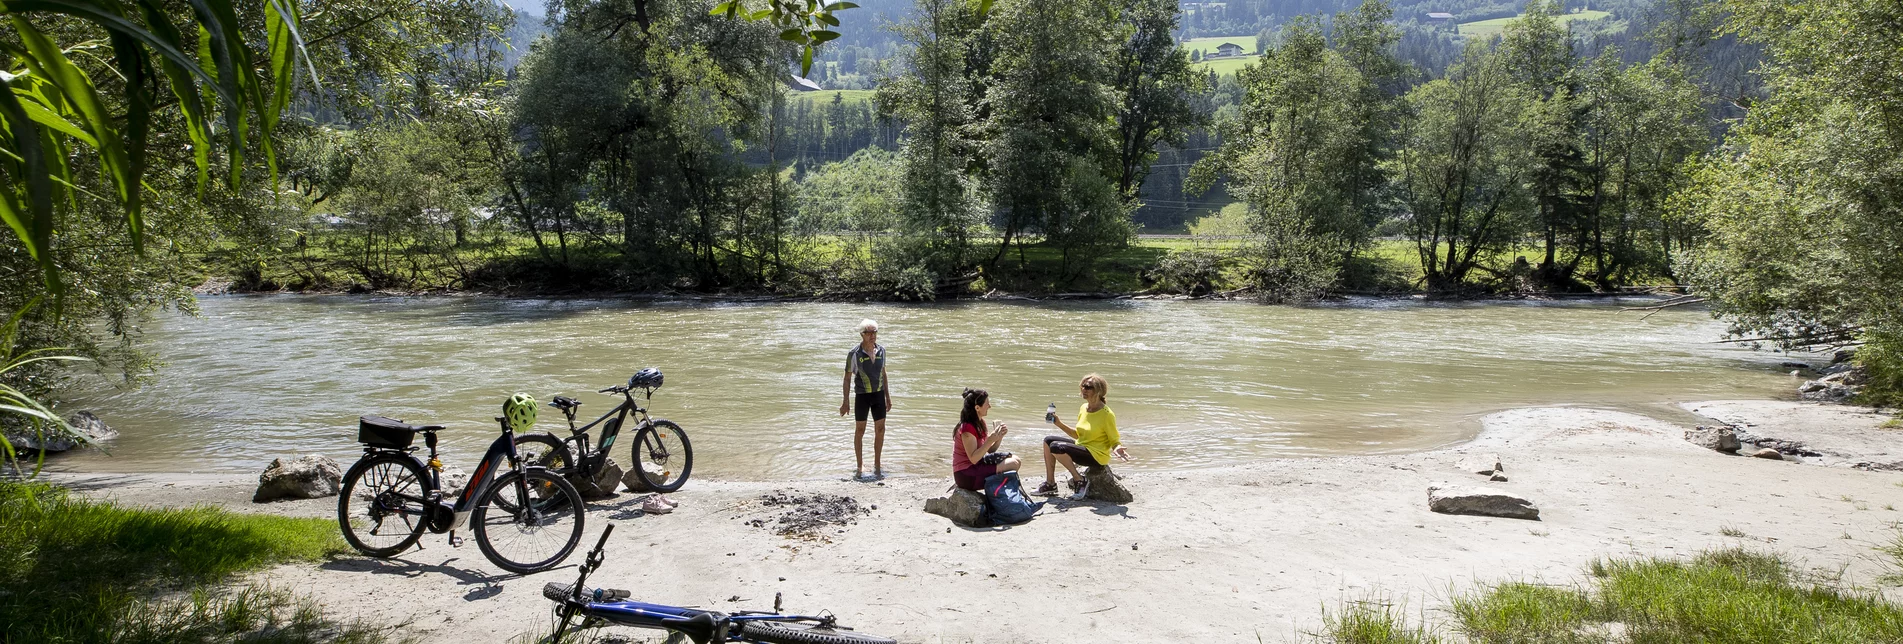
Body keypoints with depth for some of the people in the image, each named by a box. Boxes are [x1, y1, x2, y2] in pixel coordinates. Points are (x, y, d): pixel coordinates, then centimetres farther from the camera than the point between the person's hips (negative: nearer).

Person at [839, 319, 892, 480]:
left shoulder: (881, 351, 1)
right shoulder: (854, 354, -14)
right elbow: (848, 378, -8)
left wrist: (888, 397, 14)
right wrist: (845, 401, -9)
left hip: (879, 394, 4)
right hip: (862, 395, -4)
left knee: (880, 430, 6)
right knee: (860, 430, 7)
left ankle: (877, 466, 20)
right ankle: (859, 468, 18)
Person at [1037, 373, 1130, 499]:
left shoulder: (1107, 414, -18)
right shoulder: (1083, 408, 6)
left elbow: (1114, 441, -11)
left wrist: (1117, 448, -34)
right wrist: (1059, 424, 8)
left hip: (1097, 456, -9)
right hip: (1081, 446, 9)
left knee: (1056, 447, -25)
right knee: (1048, 441, 5)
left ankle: (1080, 481, -11)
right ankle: (1050, 483, 8)